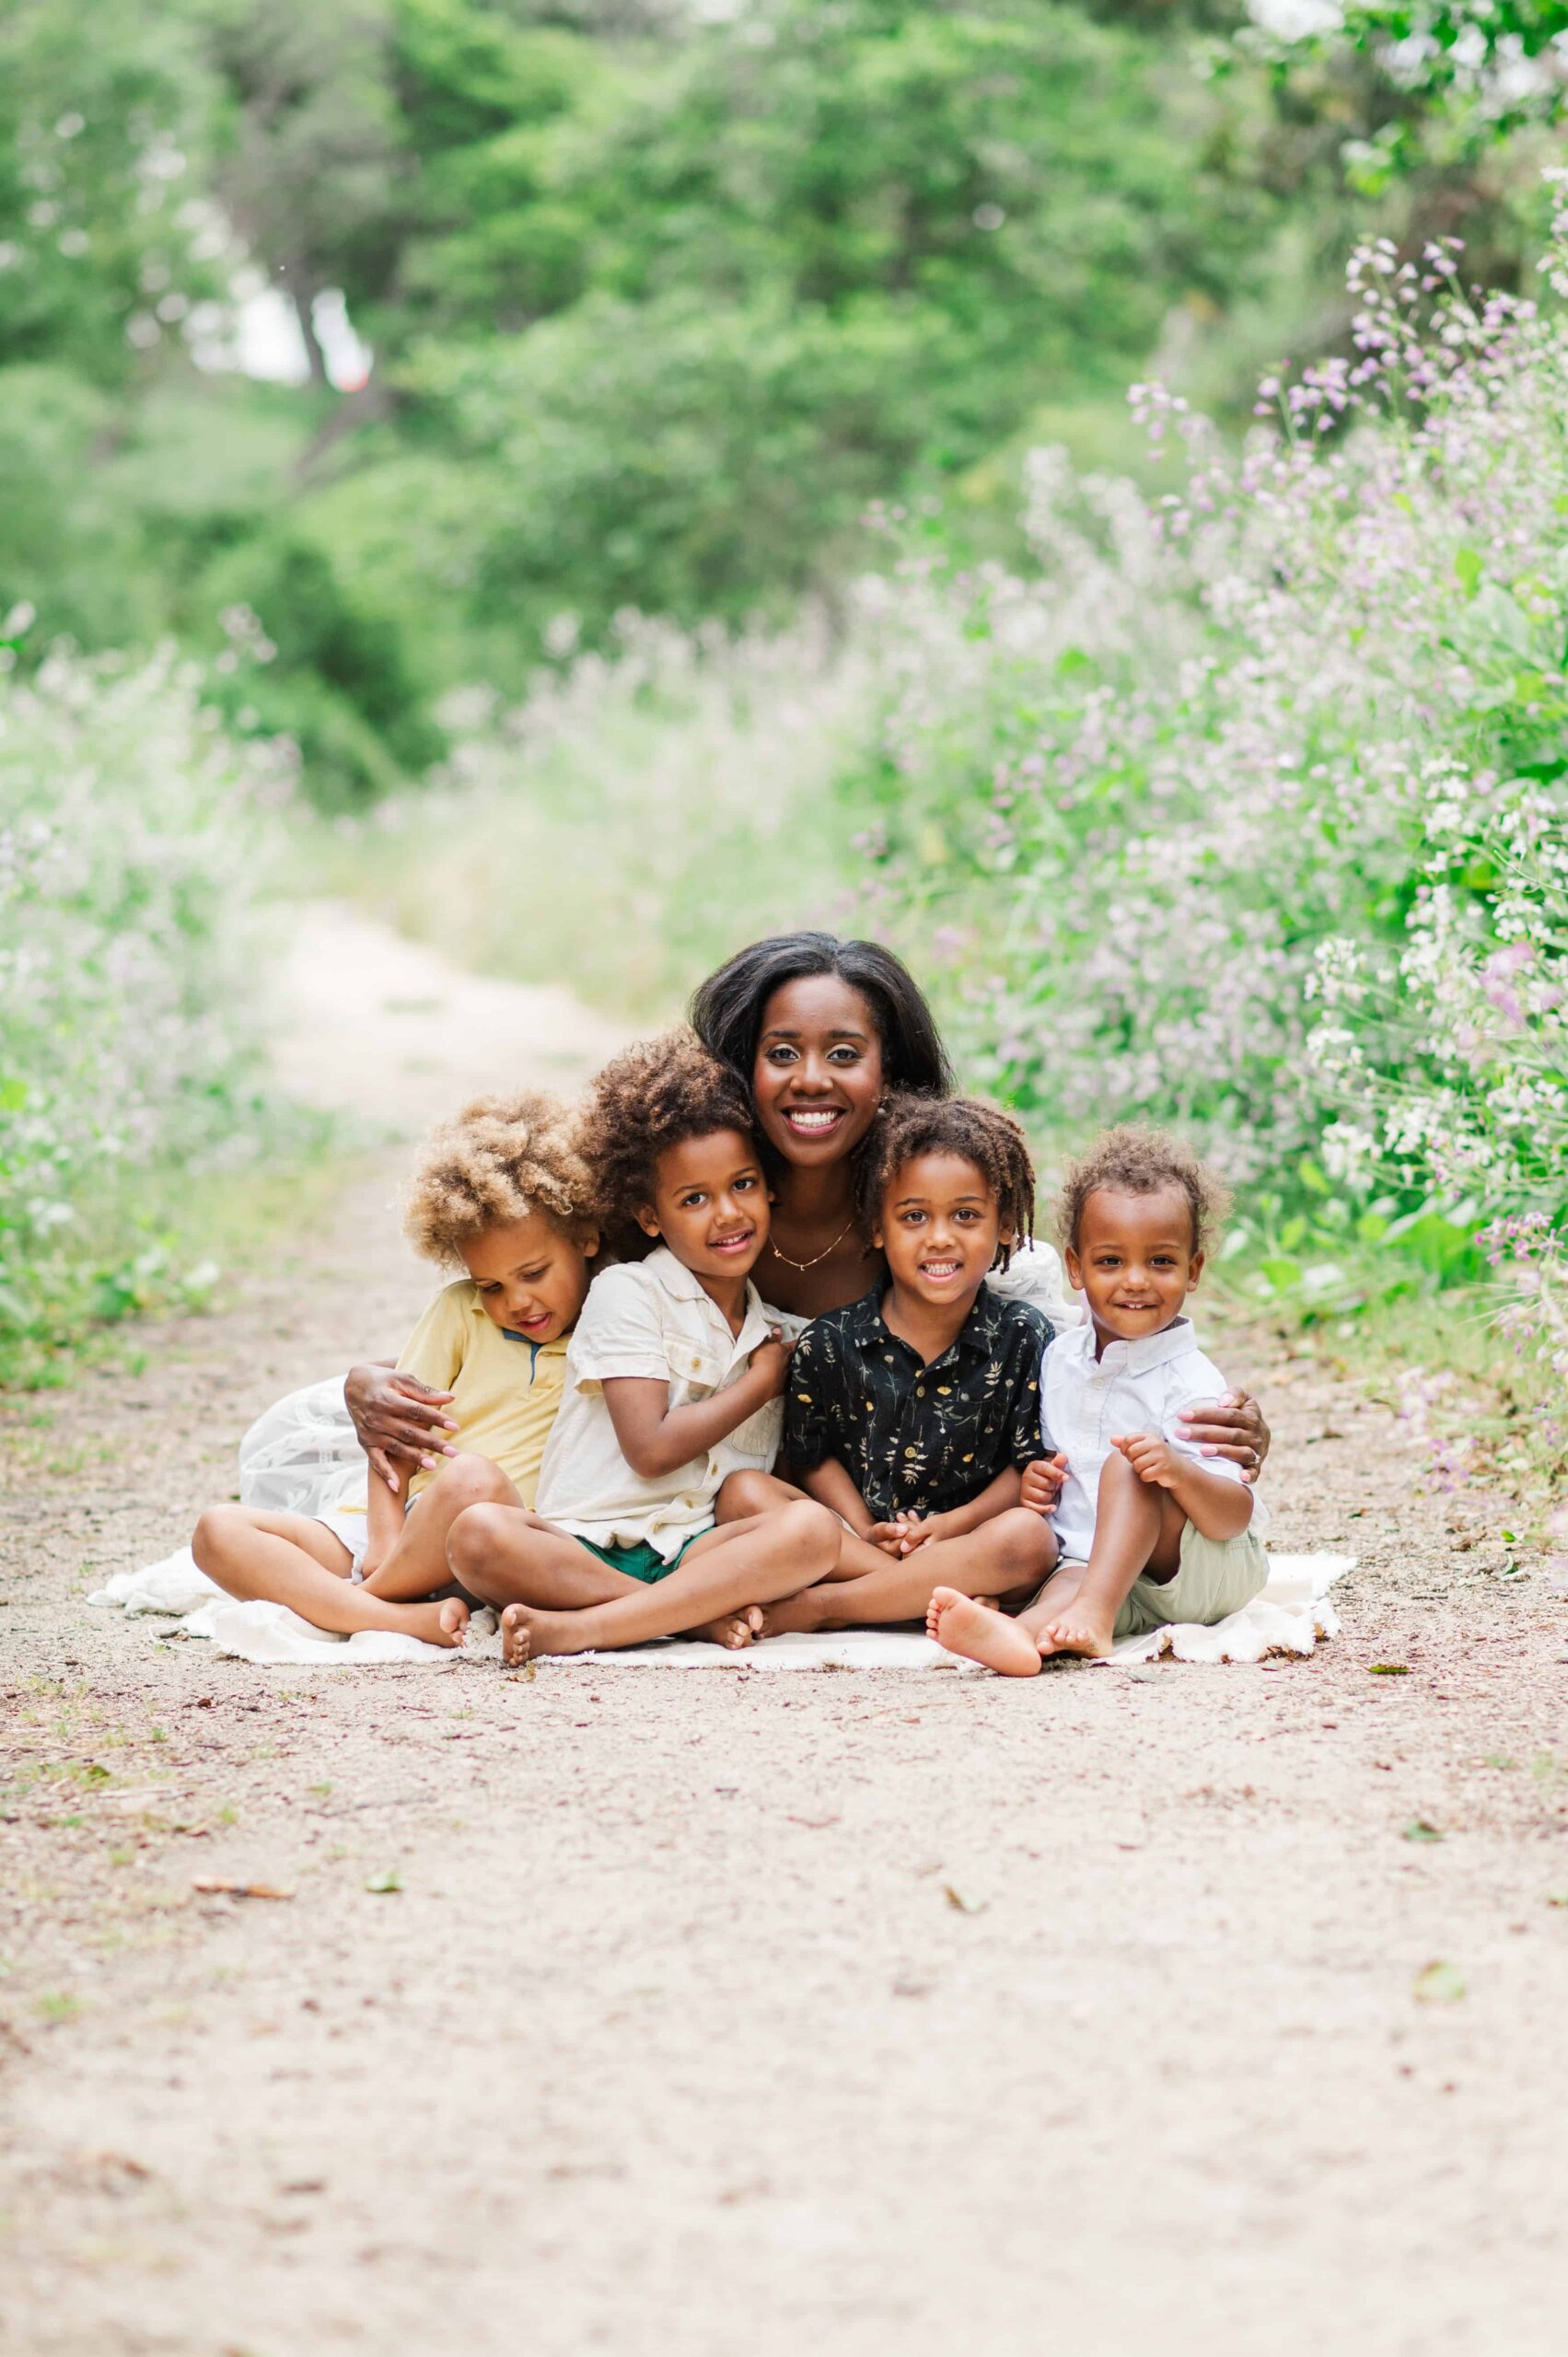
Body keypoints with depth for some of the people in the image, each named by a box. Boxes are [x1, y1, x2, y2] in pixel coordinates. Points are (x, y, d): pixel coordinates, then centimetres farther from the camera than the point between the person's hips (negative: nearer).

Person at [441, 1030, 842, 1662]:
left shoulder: (772, 1335, 17)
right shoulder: (626, 1293, 1)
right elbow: (650, 1449, -9)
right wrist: (764, 1380, 1)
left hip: (691, 1548, 4)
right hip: (584, 1546, -4)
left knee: (812, 1527, -27)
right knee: (477, 1533, -32)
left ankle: (575, 1627, -32)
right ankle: (700, 1610, -30)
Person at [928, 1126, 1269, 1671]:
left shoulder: (1189, 1382, -12)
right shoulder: (1060, 1357, 8)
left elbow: (1233, 1520, -18)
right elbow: (1051, 1454, 25)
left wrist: (1180, 1471, -39)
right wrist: (1035, 1478, 0)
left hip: (1208, 1575, -4)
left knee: (1127, 1466, -27)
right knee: (1069, 1575, -30)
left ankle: (1093, 1614, -46)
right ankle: (1023, 1631, -64)